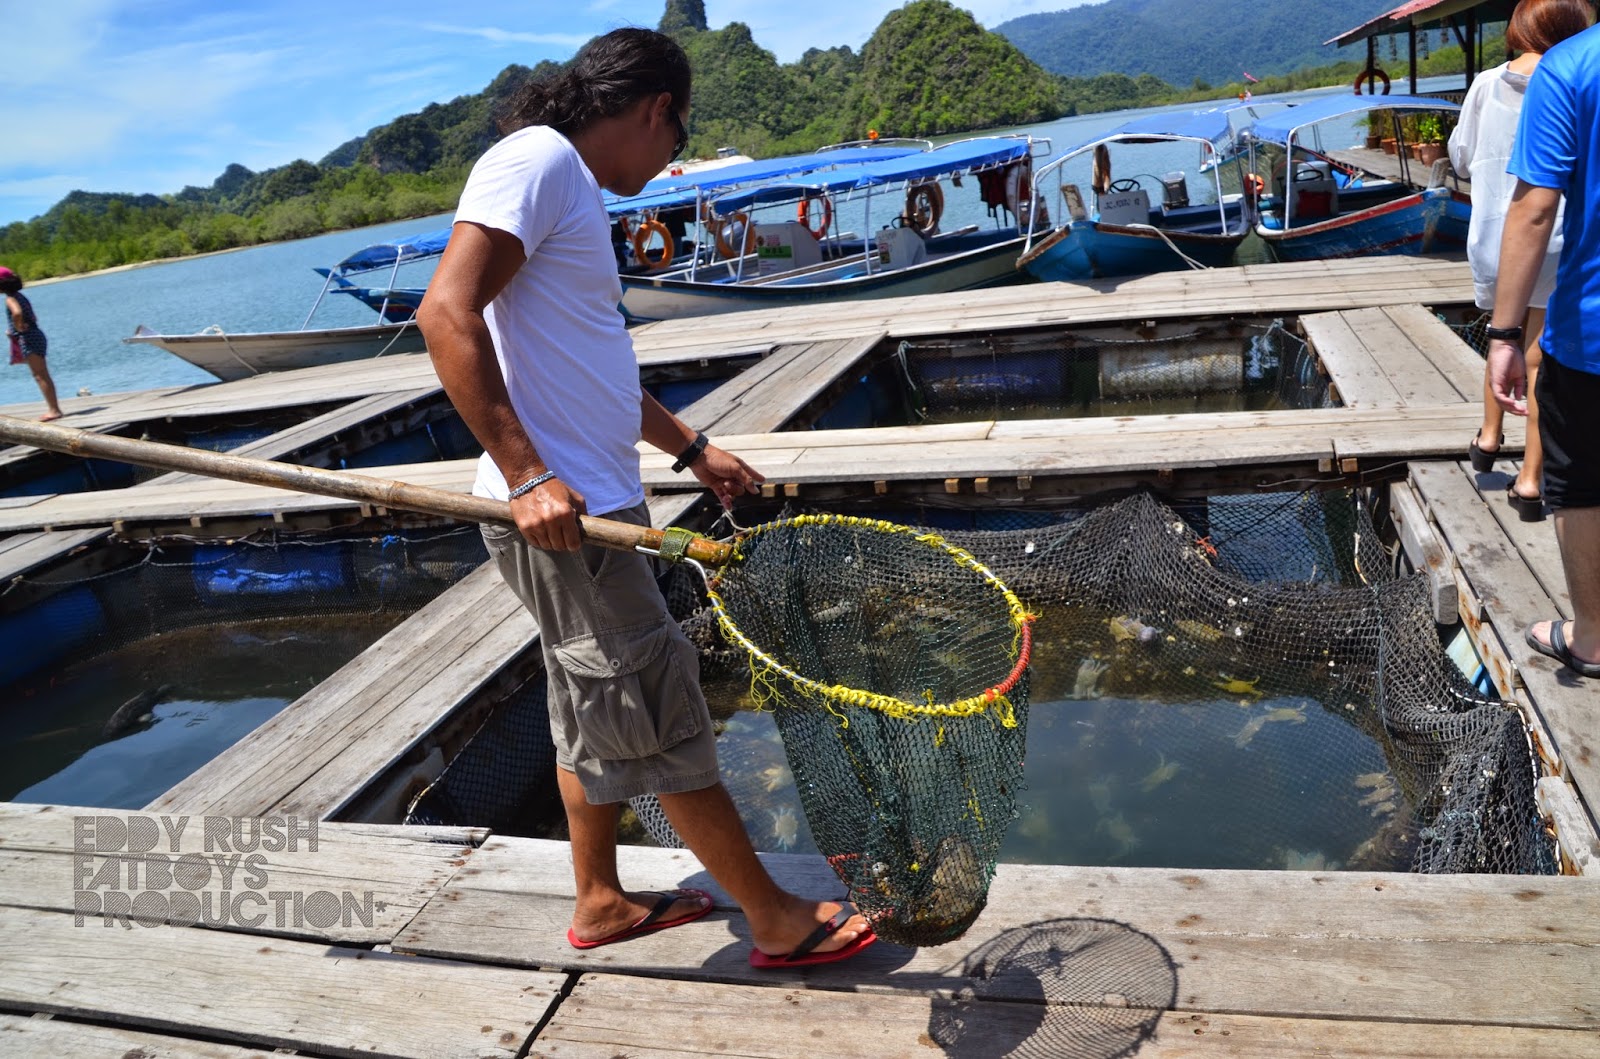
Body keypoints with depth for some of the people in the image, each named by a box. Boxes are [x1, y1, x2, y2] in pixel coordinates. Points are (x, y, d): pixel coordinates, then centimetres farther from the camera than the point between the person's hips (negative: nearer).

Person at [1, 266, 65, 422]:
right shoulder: (20, 296, 17)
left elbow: (17, 312, -33)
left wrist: (18, 327, -16)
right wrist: (13, 329, 19)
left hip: (27, 339, -10)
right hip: (35, 336, 10)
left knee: (40, 376, -10)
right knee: (43, 376, 11)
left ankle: (54, 410, -12)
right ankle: (54, 408, 13)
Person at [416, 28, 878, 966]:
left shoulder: (573, 187, 19)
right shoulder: (538, 160, -12)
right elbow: (447, 313, -24)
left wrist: (690, 447, 29)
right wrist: (526, 475, -29)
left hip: (591, 503, 11)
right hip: (557, 516, -11)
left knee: (598, 713, 19)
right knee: (663, 717, -1)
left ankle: (602, 902, 35)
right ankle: (779, 921, 13)